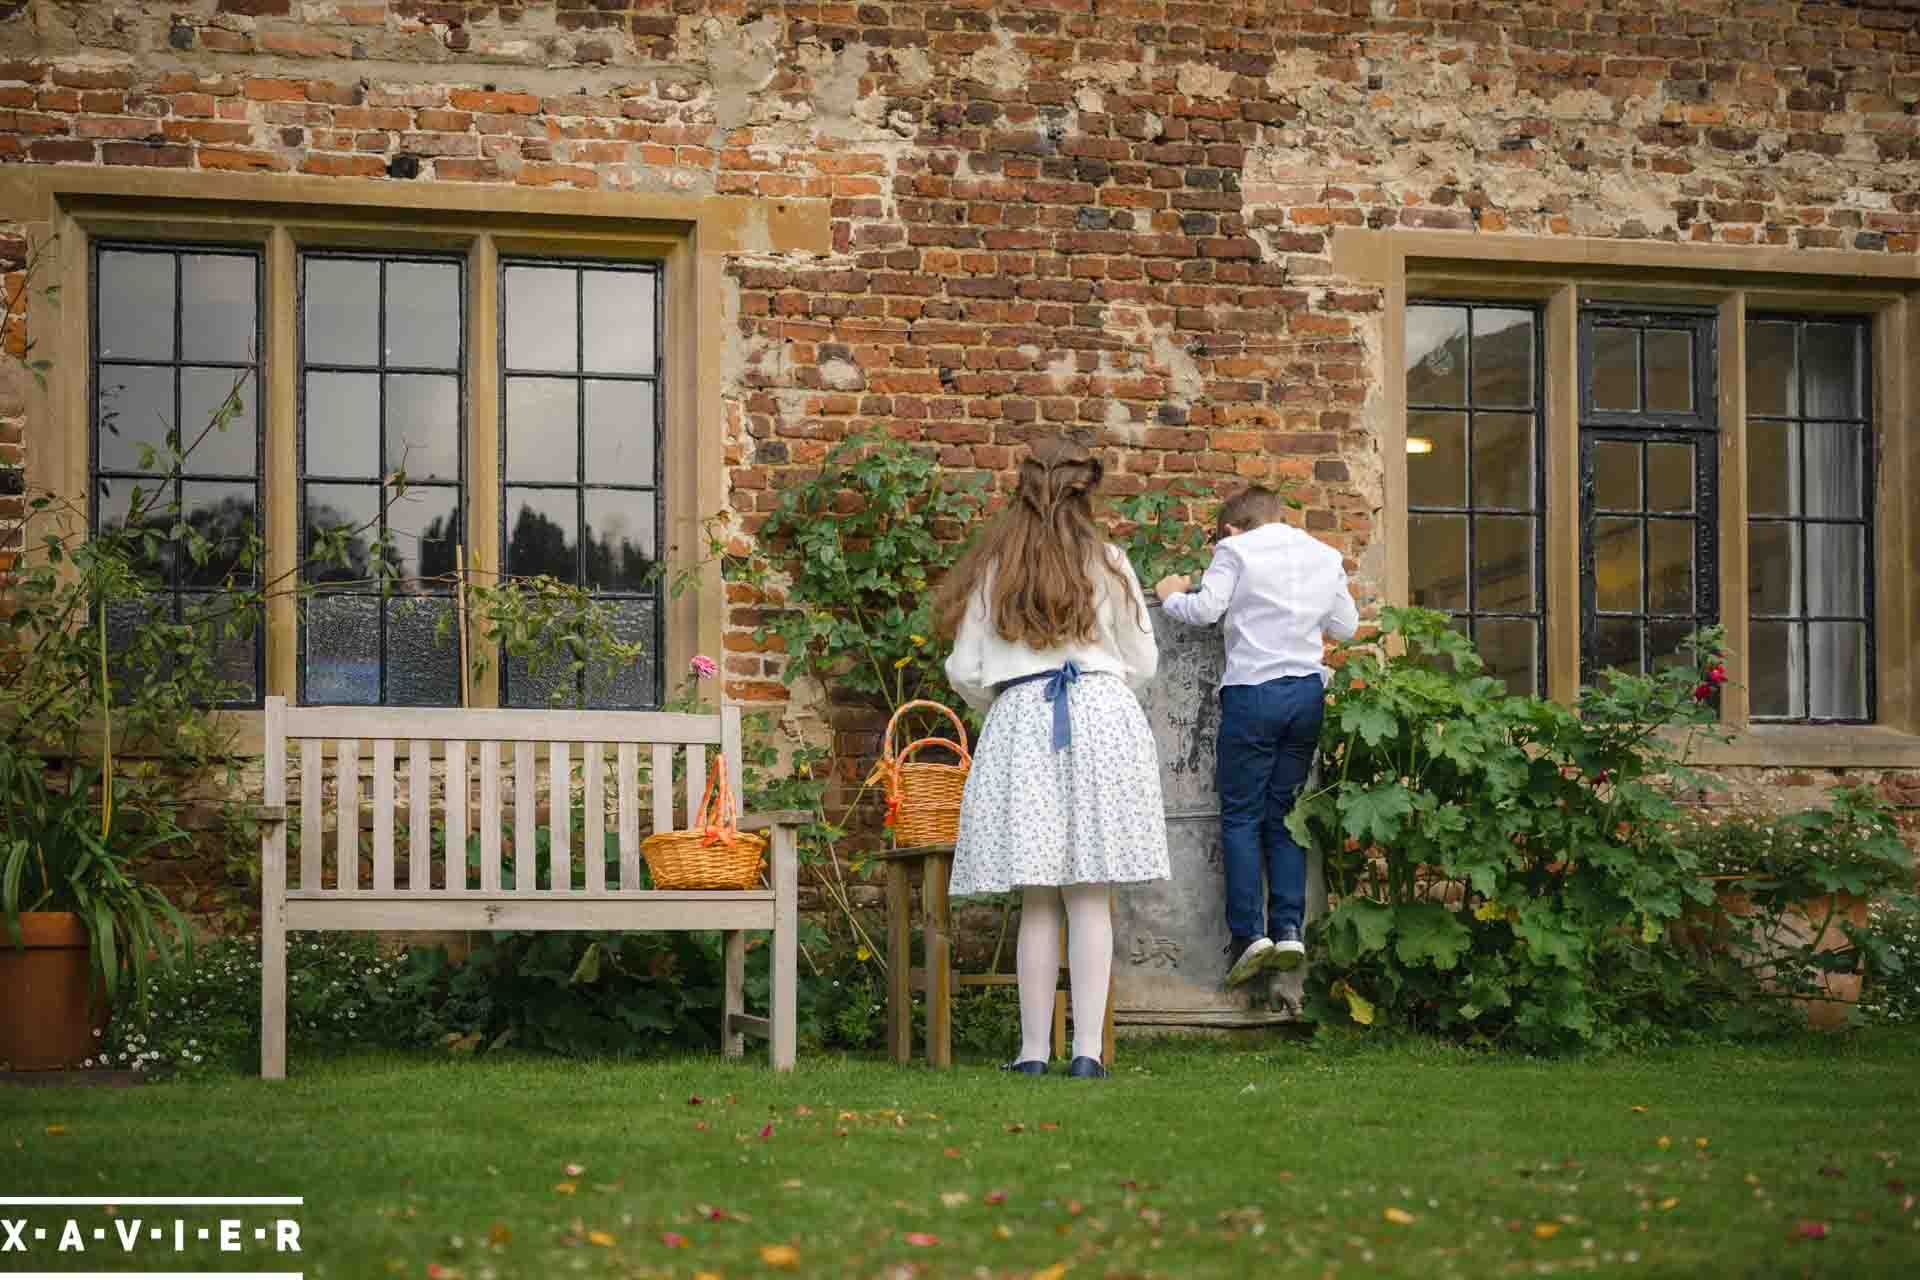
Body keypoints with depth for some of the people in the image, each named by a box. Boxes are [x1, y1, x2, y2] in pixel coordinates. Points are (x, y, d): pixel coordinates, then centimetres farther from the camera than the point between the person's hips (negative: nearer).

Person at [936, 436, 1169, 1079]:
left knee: (1037, 901, 4)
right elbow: (1142, 664, 10)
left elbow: (966, 674, 6)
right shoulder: (1106, 563, 6)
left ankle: (1034, 1050, 4)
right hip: (1104, 716, 0)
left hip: (1020, 724, 0)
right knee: (1091, 899, 0)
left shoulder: (990, 570, 6)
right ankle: (1087, 1049, -5)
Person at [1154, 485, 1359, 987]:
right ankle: (1289, 929, 1)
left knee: (1240, 816, -1)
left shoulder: (1237, 550, -1)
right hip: (1308, 691, 5)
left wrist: (1171, 595, 10)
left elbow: (1205, 610, -9)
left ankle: (1249, 932, -10)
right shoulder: (1325, 555, 14)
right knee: (1284, 814, 9)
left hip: (1253, 688, -5)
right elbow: (1345, 626, 18)